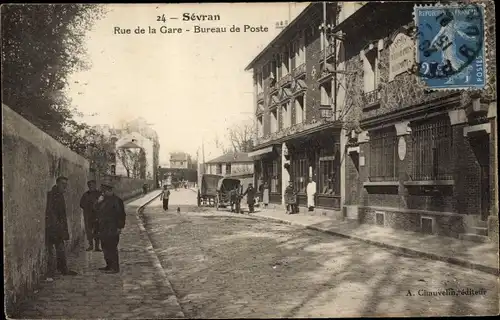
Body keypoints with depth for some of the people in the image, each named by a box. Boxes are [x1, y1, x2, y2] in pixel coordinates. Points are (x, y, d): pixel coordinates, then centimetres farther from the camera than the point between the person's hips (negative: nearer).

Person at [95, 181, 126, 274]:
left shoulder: (116, 200, -11)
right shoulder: (103, 199, 16)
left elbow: (121, 214, -12)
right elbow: (97, 210, 15)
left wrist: (119, 227, -14)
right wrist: (98, 202, -2)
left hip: (112, 230, -9)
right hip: (103, 229, 9)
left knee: (112, 248, -7)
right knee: (105, 247, 14)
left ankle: (115, 268, -2)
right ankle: (109, 265, 25)